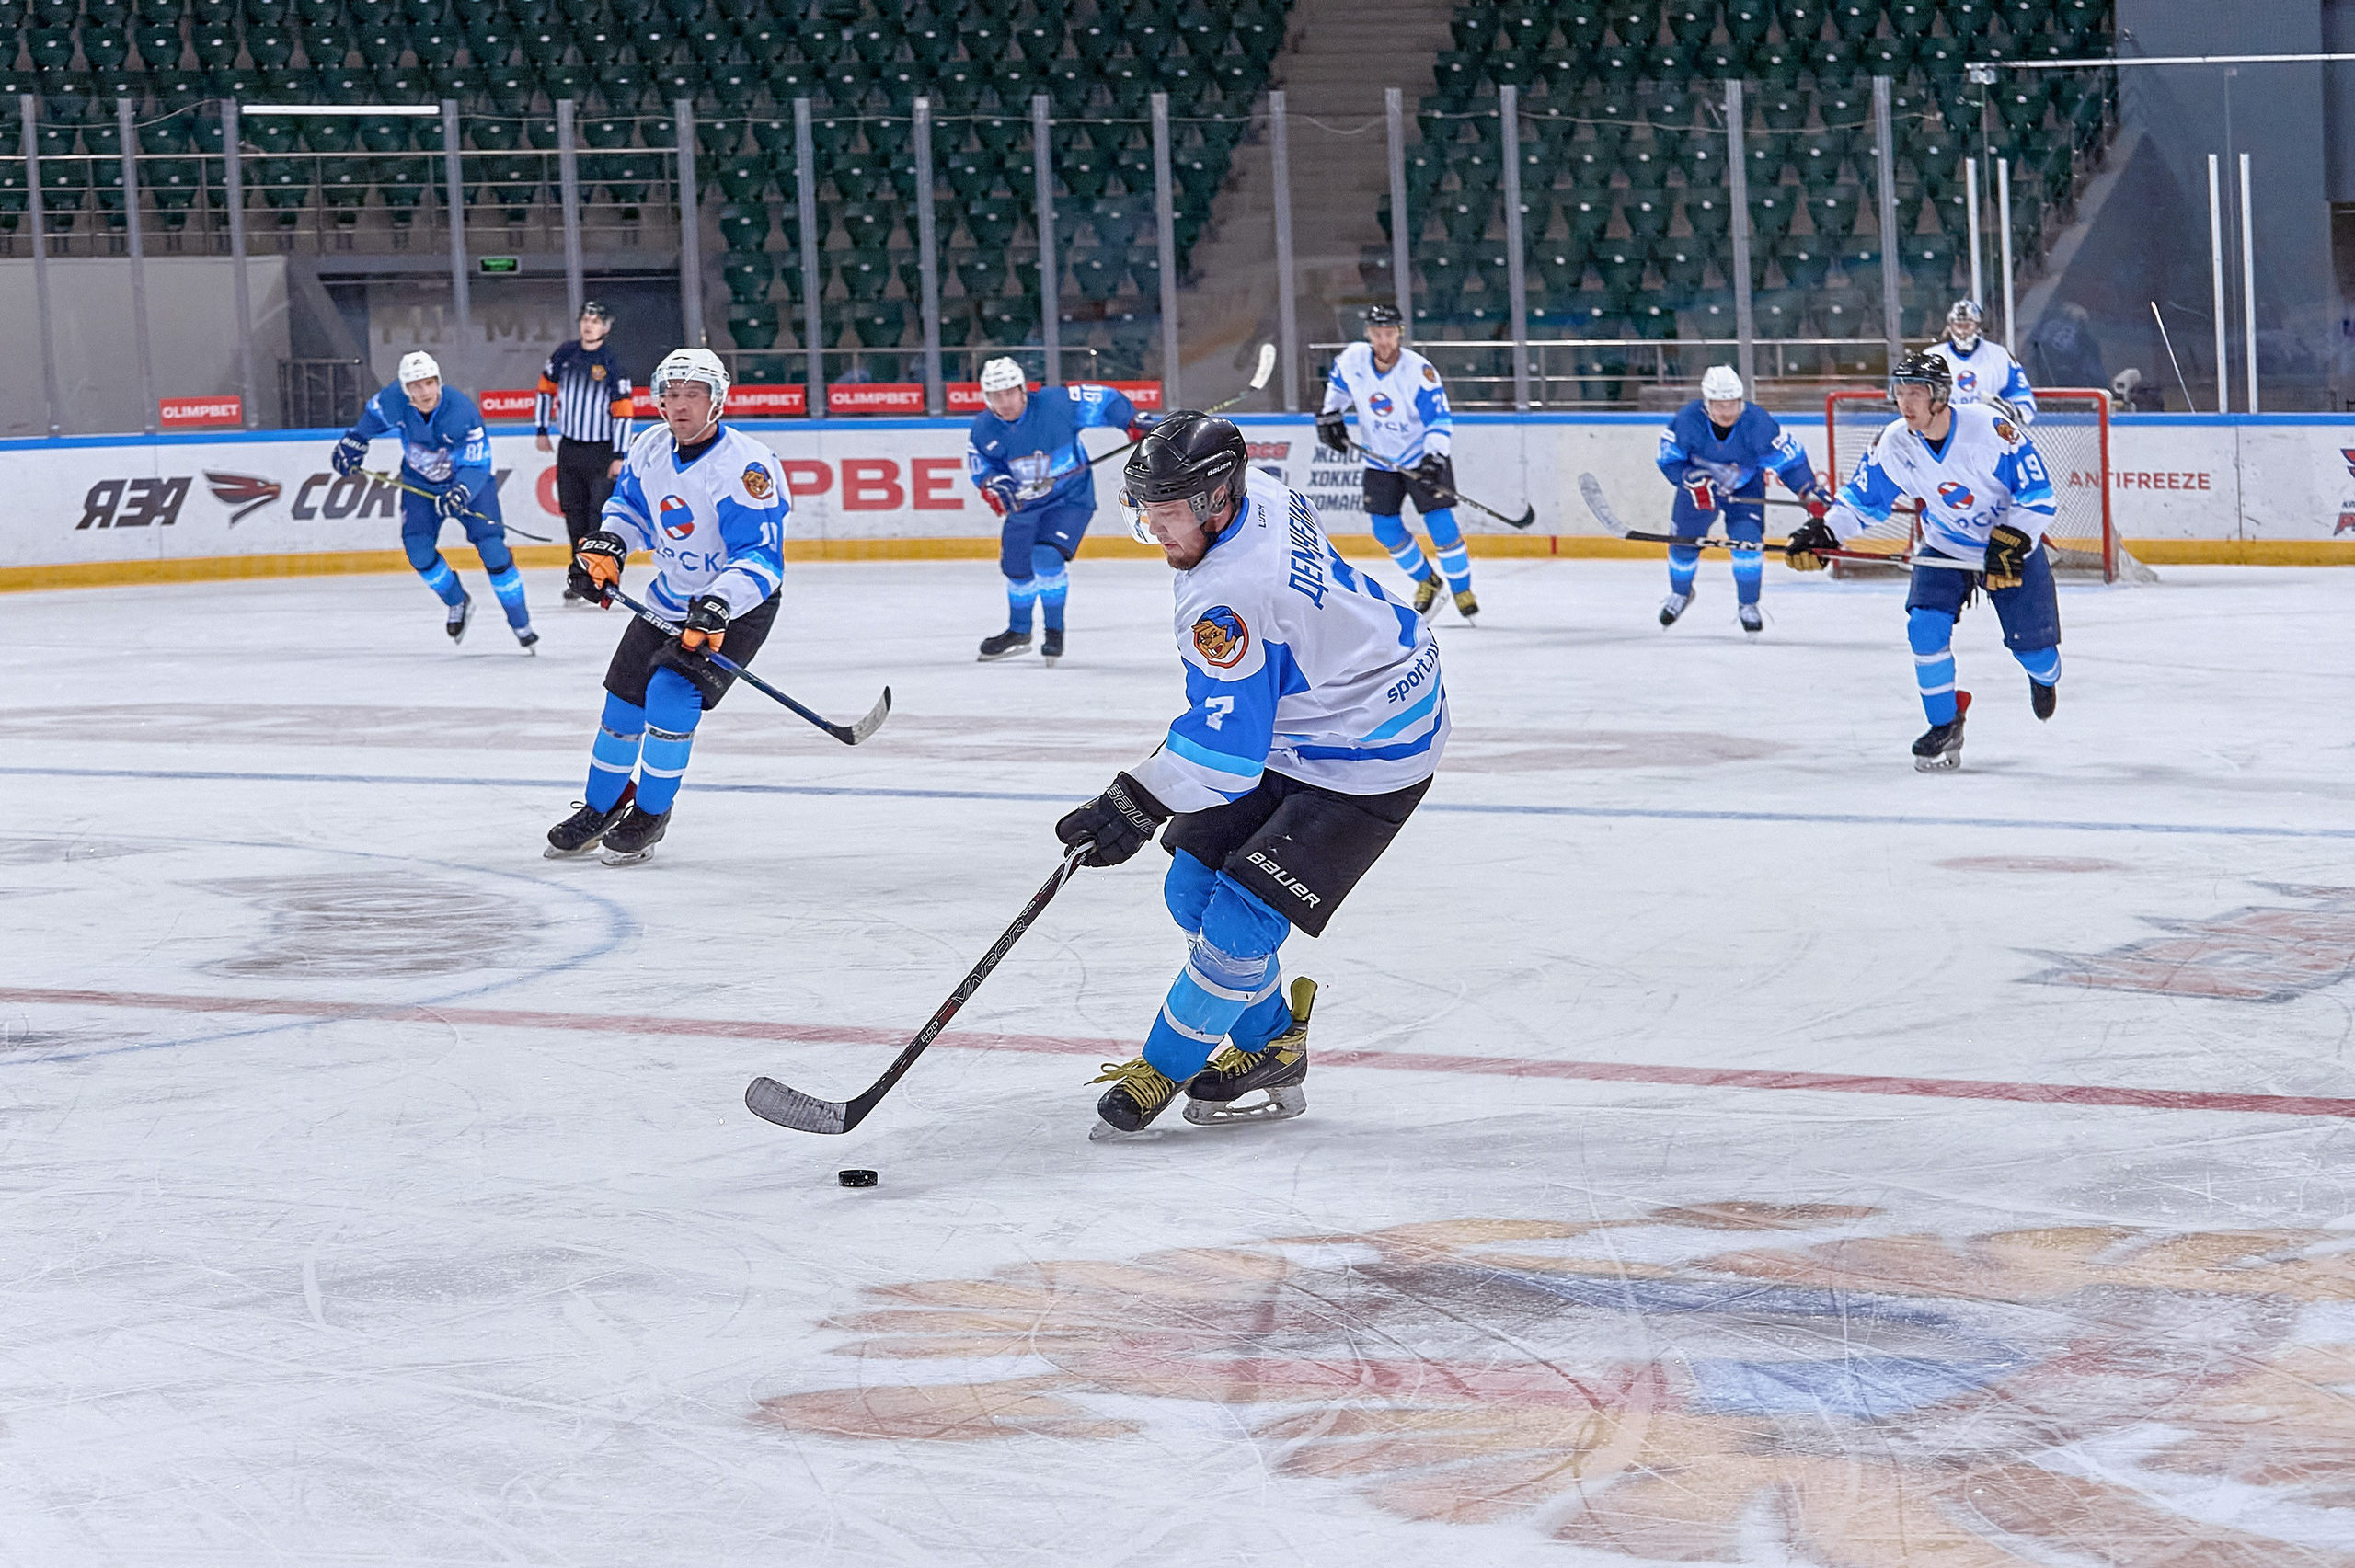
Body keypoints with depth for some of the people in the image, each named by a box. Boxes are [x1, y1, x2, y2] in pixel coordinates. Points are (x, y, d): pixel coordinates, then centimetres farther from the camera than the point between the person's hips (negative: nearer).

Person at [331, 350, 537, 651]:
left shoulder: (461, 412, -33)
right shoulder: (393, 402, -22)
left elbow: (477, 465, -33)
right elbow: (373, 415, 4)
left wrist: (460, 493, -50)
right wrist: (353, 443, 10)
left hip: (469, 480, -3)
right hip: (421, 481, 3)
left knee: (492, 549, -16)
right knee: (418, 550, -14)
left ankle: (521, 623, -2)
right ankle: (458, 603, 14)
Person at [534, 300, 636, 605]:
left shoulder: (611, 364, -11)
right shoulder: (565, 355, 3)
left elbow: (622, 412, -12)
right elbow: (546, 389, 17)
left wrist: (619, 456, -15)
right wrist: (541, 429, 17)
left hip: (601, 451, -5)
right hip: (569, 447, 5)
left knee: (602, 514, -10)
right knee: (574, 512, 9)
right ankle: (580, 578, 19)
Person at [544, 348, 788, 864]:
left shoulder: (745, 467, -29)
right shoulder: (651, 448, -6)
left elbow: (761, 556, -32)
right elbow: (630, 500, 15)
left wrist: (718, 605, -45)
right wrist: (607, 542, -5)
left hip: (737, 605, -7)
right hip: (670, 597, 7)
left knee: (672, 697, -21)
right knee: (624, 699, 9)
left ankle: (649, 817, -1)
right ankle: (599, 811, 31)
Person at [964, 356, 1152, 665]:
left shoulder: (1055, 404, -25)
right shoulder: (984, 429, -11)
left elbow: (1103, 400, -16)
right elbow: (979, 464, 2)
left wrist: (1135, 423, -17)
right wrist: (994, 484, -18)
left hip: (1070, 497, -5)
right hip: (1023, 502, 5)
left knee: (1047, 557, -22)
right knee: (1016, 567, 11)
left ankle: (1055, 631, -4)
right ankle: (1019, 632, 37)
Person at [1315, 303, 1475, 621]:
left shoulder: (1420, 371, -24)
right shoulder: (1353, 359, -11)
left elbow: (1440, 419, -24)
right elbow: (1337, 383, 14)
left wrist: (1434, 460, -35)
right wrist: (1331, 415, 3)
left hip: (1423, 455, -5)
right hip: (1380, 458, 5)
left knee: (1439, 521, -14)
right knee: (1385, 527, 0)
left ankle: (1462, 589, 1)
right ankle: (1426, 582, 21)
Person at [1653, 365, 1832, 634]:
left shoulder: (1758, 422, -32)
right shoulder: (1687, 420, -31)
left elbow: (1788, 458, -23)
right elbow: (1669, 459, -18)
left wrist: (1811, 494, -31)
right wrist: (1693, 481, -34)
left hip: (1746, 488, -1)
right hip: (1699, 487, 1)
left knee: (1748, 540, -18)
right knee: (1684, 540, 6)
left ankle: (1747, 605, 3)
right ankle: (1680, 593, 38)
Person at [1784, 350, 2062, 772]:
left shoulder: (1991, 429, -29)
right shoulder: (1893, 444, -15)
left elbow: (2037, 493, -21)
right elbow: (1861, 499, -4)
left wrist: (2010, 542, -30)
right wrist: (1821, 532, -20)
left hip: (2013, 545, -3)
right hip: (1944, 548, 3)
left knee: (2030, 642, -3)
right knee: (1925, 625, -19)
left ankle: (2046, 676, 38)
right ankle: (1945, 727, -3)